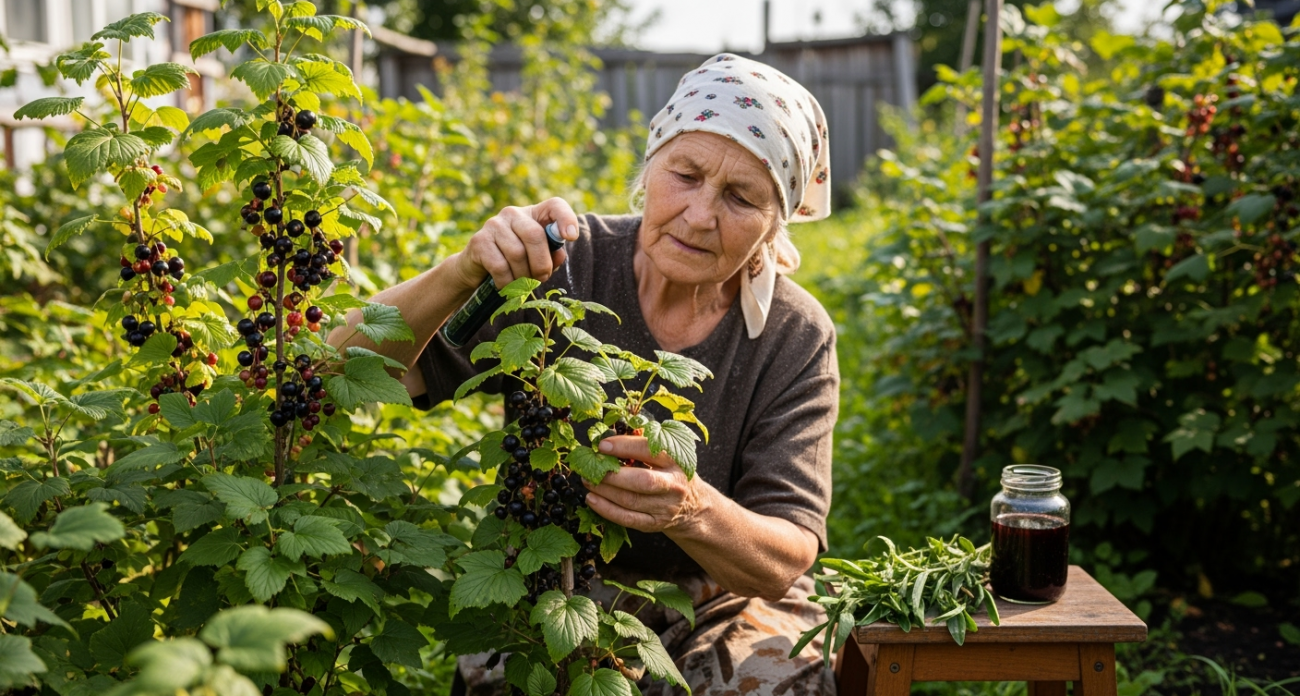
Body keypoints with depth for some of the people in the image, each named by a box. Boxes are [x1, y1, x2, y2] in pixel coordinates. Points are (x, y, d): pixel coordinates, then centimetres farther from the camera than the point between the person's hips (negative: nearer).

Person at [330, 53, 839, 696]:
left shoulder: (795, 340, -9)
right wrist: (461, 273, -35)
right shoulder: (564, 265, -12)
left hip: (717, 601, 1)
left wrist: (691, 511, -36)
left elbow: (785, 562, -15)